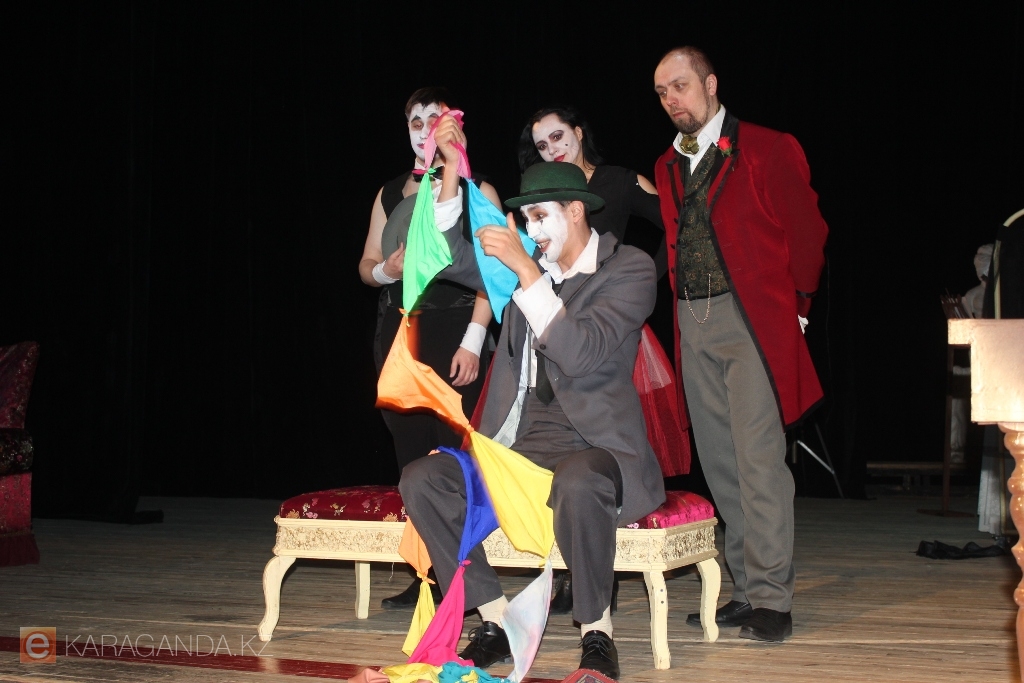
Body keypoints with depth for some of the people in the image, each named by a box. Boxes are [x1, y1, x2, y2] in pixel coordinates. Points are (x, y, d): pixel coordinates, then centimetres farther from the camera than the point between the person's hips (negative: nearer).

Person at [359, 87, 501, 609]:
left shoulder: (476, 192, 2)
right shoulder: (390, 194, 17)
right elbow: (366, 265, 20)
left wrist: (472, 342, -15)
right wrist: (388, 269, -4)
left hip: (453, 334, -5)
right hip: (398, 332, 5)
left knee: (454, 453, -11)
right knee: (411, 453, 3)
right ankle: (423, 577, 8)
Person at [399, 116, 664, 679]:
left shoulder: (630, 268, -5)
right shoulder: (531, 263, 15)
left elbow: (581, 354, -19)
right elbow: (452, 257, 12)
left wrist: (525, 269, -22)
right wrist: (451, 170, 2)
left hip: (593, 447, -6)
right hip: (517, 444, 6)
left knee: (578, 485, -41)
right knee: (420, 480, -14)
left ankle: (596, 631, -21)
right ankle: (496, 622, -9)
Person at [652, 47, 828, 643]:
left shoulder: (769, 149, -2)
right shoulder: (669, 168, 16)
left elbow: (807, 232, 1)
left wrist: (794, 308, -1)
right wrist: (686, 306, 8)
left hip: (751, 319, -6)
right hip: (695, 325, 6)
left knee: (759, 459, -11)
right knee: (720, 463, 6)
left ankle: (772, 600, -7)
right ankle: (748, 591, 12)